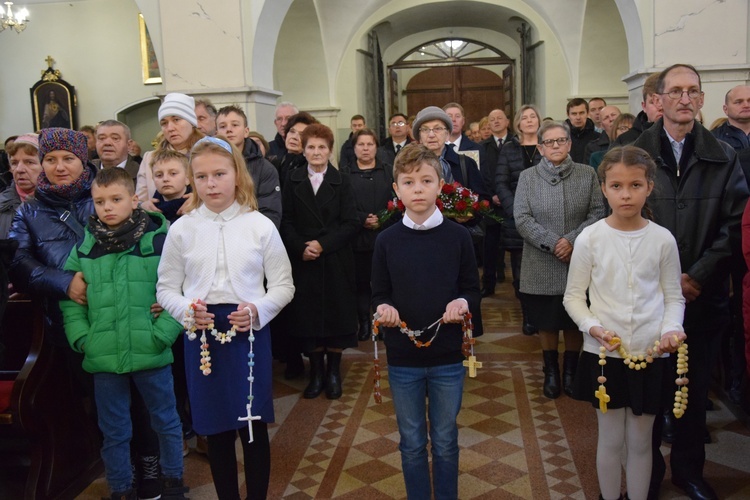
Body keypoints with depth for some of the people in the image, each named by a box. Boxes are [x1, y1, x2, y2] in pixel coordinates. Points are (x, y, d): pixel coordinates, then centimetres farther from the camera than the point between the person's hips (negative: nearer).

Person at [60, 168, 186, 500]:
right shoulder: (84, 246, 4)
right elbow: (68, 295, 9)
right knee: (114, 431, 16)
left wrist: (162, 333, -14)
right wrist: (81, 336, -1)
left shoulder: (160, 240, -8)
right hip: (103, 358, 3)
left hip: (152, 355, -2)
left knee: (166, 421, 15)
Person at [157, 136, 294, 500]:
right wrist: (187, 310, -14)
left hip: (250, 334, -1)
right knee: (216, 429, 12)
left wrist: (257, 310, -16)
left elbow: (283, 285, 2)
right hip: (201, 337, 1)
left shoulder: (261, 226, -2)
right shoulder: (181, 229, 1)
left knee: (253, 427, 6)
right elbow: (166, 289, 6)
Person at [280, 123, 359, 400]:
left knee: (337, 315, 4)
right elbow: (286, 222, 2)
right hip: (303, 261, 1)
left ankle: (334, 371, 20)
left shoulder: (342, 182, 2)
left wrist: (322, 244, -15)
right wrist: (301, 247, -14)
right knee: (308, 315, 4)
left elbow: (351, 224, -5)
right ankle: (316, 372, 19)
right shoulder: (293, 181, 6)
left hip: (336, 261, -1)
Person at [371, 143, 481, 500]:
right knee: (412, 443, 15)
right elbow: (379, 294, 5)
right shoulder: (387, 240, -2)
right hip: (402, 358, 1)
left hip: (447, 356, 0)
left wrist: (463, 303, -19)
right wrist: (382, 308, -17)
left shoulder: (458, 236, -4)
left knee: (445, 442, 15)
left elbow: (473, 289, 2)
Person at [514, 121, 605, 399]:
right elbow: (522, 219, -5)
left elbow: (597, 213, -2)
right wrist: (552, 243, -16)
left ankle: (571, 371, 30)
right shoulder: (527, 177, 2)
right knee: (546, 322, 10)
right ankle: (551, 371, 28)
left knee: (575, 322, 11)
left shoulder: (587, 174, 2)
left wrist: (572, 240, -16)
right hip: (542, 266, 0)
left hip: (579, 264, 0)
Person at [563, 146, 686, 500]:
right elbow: (574, 296, -1)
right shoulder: (589, 239, -6)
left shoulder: (663, 240, -3)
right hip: (604, 354, -1)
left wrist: (671, 328, -12)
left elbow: (674, 297, 6)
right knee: (611, 440, 12)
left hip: (650, 355, 1)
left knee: (640, 442, 14)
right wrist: (593, 327, -17)